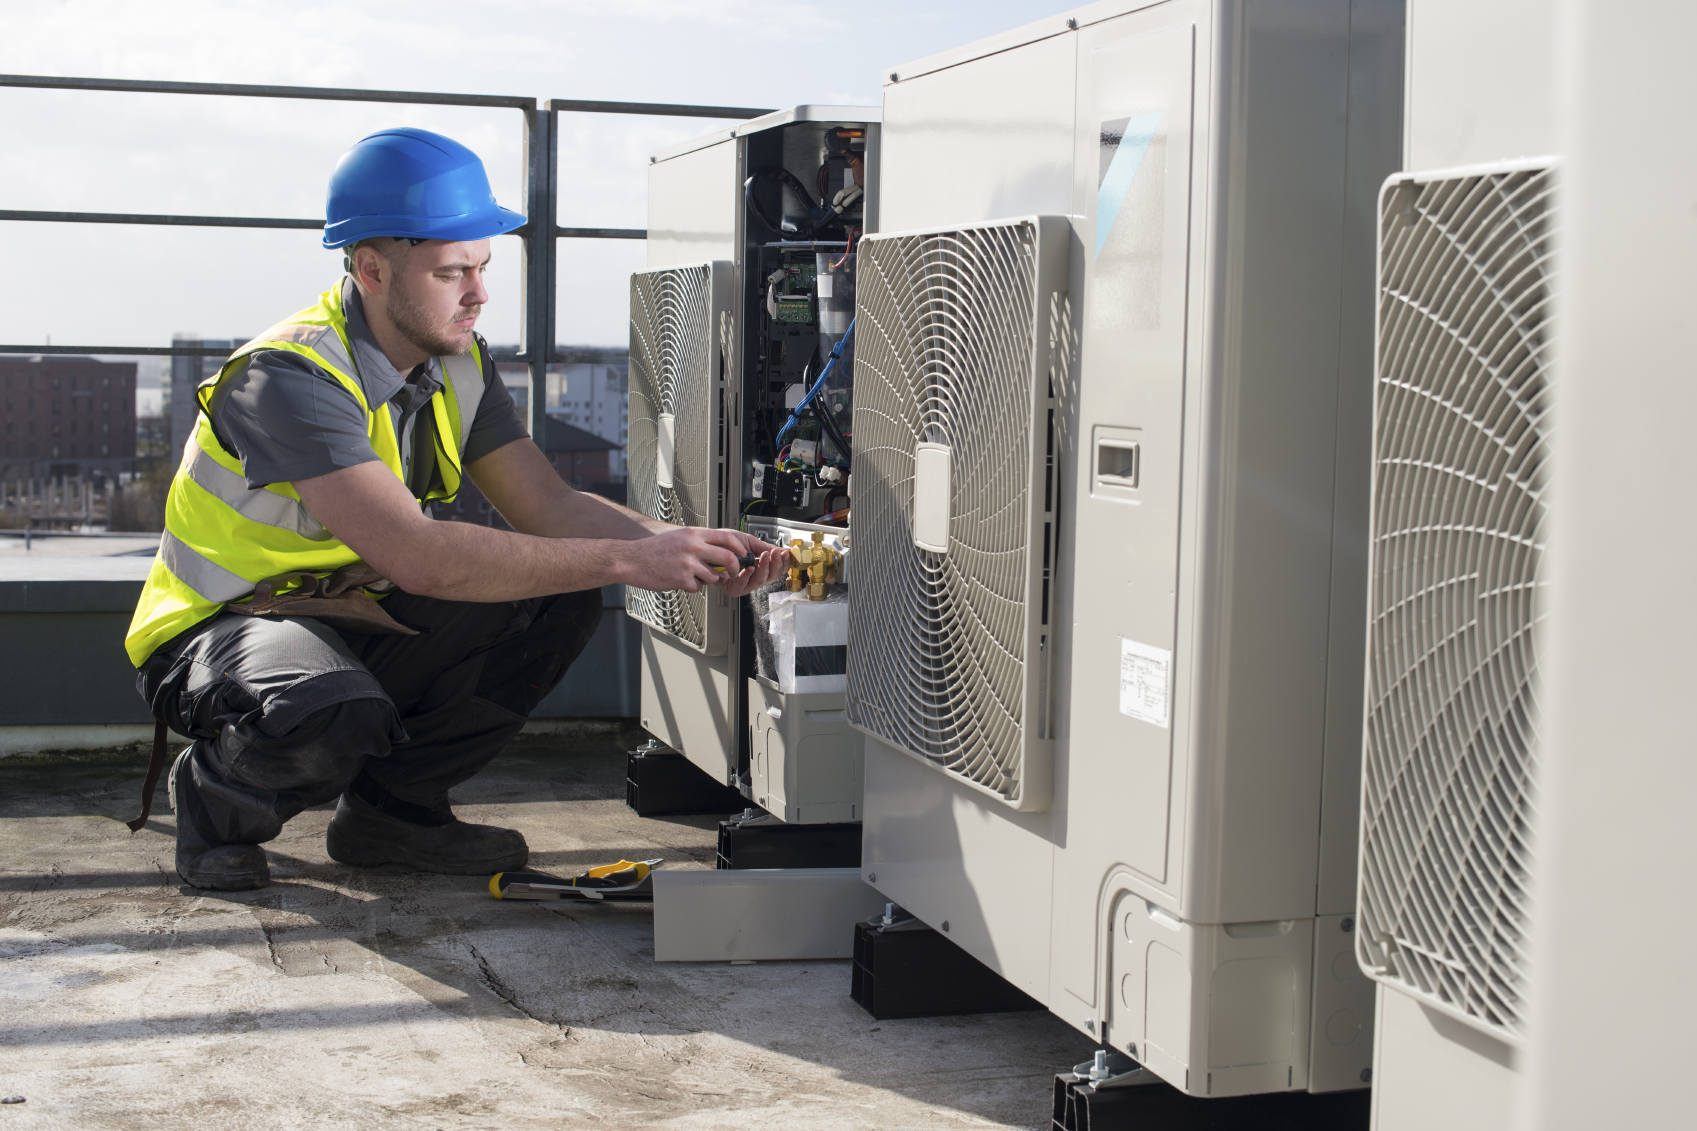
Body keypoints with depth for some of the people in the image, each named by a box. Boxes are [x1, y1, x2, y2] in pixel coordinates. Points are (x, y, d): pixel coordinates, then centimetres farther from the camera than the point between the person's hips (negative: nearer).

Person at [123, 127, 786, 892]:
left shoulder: (458, 362, -2)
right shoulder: (289, 376, -28)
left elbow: (551, 507, -4)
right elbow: (417, 556, -38)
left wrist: (684, 549, -24)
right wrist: (625, 560, -38)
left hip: (356, 624, 8)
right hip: (221, 631, -7)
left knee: (563, 601, -10)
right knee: (336, 714, -40)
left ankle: (392, 804, 3)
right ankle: (217, 799, -4)